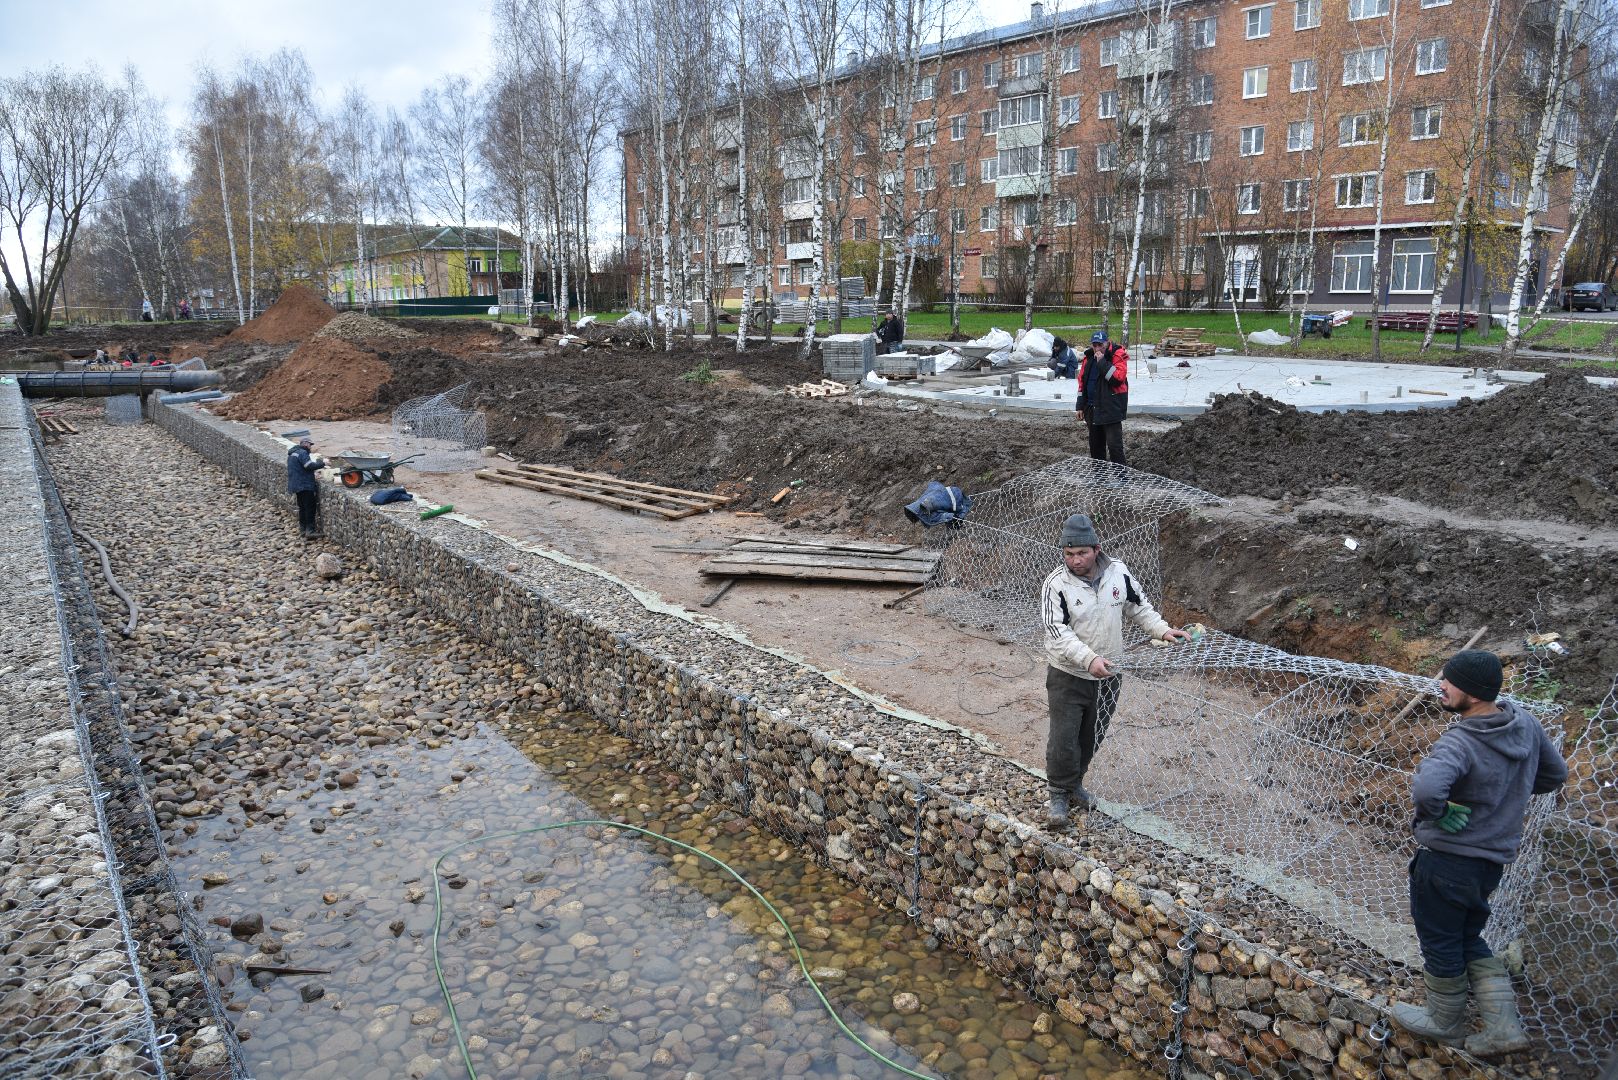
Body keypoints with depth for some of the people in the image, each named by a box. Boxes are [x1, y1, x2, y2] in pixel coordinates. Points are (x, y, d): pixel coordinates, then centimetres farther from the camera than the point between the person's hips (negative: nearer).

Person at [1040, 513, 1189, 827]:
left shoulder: (1117, 571, -5)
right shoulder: (1056, 585, -18)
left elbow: (1138, 605, 11)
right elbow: (1057, 632, -24)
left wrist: (1162, 630, 0)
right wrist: (1089, 659, -35)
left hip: (1108, 675, 4)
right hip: (1068, 676, -4)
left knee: (1092, 737, 17)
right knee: (1064, 738, -5)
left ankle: (1075, 783, 37)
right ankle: (1059, 795, 13)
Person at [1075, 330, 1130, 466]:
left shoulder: (1117, 355, -9)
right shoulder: (1089, 357, 10)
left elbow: (1119, 377, -25)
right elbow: (1082, 382, 15)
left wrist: (1102, 362, -22)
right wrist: (1080, 406, 12)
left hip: (1111, 408, -7)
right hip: (1092, 408, 7)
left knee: (1114, 444, -11)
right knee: (1095, 444, 15)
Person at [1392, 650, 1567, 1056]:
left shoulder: (1460, 743, -29)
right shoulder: (1525, 723, -5)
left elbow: (1425, 788, -47)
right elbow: (1556, 773, 12)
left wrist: (1438, 814, -24)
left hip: (1447, 859, -8)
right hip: (1494, 858, 8)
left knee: (1440, 942, 14)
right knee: (1468, 939, 25)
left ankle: (1445, 1021, 32)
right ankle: (1504, 1026, 23)